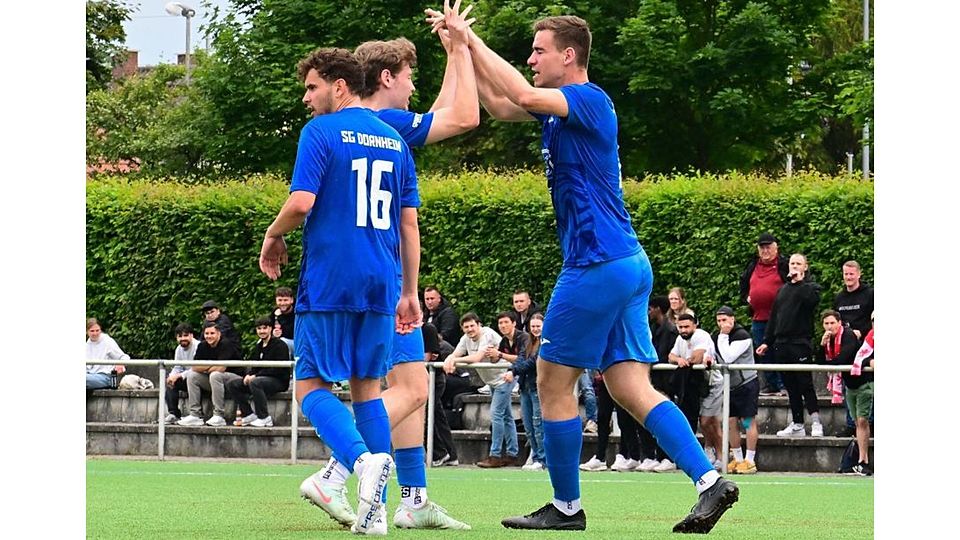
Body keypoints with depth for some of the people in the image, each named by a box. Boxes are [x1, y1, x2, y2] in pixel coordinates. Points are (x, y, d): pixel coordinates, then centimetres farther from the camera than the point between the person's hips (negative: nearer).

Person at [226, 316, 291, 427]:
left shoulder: (279, 345, -9)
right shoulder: (258, 346, 16)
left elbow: (278, 369, -18)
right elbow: (249, 362, 16)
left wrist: (256, 376, -20)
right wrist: (248, 374, -9)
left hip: (279, 380, -8)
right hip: (260, 378, 8)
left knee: (255, 383, -38)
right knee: (232, 385, -3)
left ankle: (264, 418, -29)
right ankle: (248, 415, -5)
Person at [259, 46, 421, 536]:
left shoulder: (321, 132, -5)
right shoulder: (394, 140, 14)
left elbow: (301, 202, -16)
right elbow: (409, 224, 15)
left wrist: (273, 236, 4)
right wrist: (409, 292, 19)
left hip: (328, 283, -6)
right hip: (381, 286, 6)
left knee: (311, 386, 0)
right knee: (367, 387, 12)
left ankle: (363, 460, -27)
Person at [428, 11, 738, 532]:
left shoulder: (589, 100, -11)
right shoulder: (561, 107, 17)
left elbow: (524, 95, -28)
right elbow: (499, 105, 26)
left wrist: (472, 40, -19)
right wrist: (463, 49, 14)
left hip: (598, 265, -10)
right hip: (629, 265, 10)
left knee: (552, 382, 1)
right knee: (630, 387, 4)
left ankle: (566, 507, 8)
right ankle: (710, 482, -6)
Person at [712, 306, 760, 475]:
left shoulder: (742, 336, -17)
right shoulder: (717, 336, 7)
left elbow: (728, 357, -26)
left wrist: (723, 336, -21)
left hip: (747, 384, -8)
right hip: (730, 385, 8)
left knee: (748, 421, -6)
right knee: (731, 422, 5)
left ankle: (750, 461, -4)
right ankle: (737, 459, 13)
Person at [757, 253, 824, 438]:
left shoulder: (811, 286, 3)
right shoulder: (783, 289, 20)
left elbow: (811, 299, -22)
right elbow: (774, 317, 21)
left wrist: (799, 282, -13)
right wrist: (767, 341, 16)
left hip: (801, 341, -6)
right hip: (781, 344, 6)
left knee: (805, 384, -9)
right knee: (791, 387, 7)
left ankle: (816, 423, -6)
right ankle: (797, 425, 10)